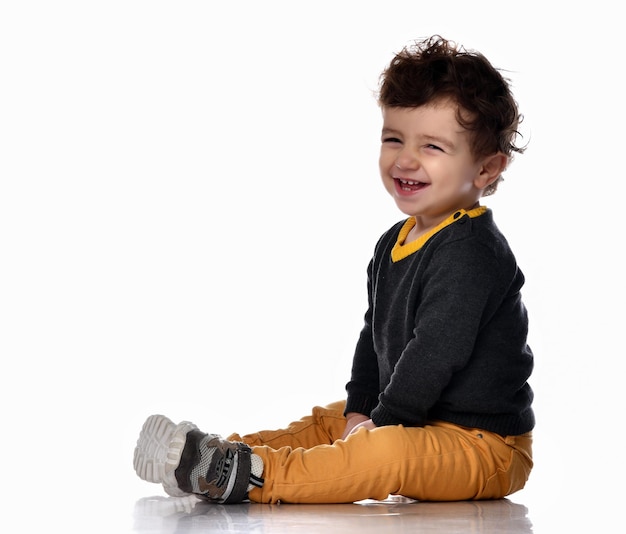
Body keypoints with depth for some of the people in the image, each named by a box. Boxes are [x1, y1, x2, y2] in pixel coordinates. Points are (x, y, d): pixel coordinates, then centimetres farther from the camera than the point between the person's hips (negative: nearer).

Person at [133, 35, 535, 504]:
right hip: (418, 423, 10)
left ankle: (247, 476, -39)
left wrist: (380, 423, -18)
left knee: (385, 454, -35)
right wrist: (359, 410, 3)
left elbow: (435, 355, -25)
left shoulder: (471, 252, -21)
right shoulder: (393, 244, 12)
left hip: (485, 446, -10)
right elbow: (375, 338, 17)